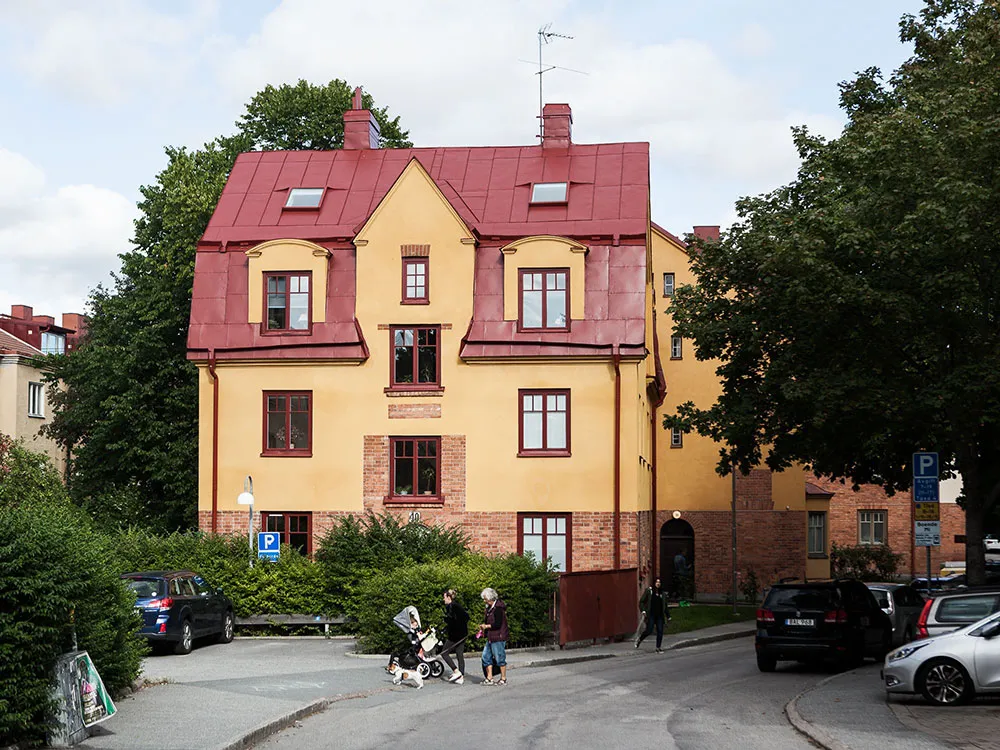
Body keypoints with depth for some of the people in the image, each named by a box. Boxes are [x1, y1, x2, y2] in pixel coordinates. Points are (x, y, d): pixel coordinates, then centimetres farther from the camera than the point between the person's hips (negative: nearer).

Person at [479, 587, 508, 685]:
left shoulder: (498, 608, -17)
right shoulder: (490, 607, 14)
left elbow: (498, 624, -22)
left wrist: (486, 626, -14)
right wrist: (484, 626, 8)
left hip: (498, 637, -10)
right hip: (491, 637, 10)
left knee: (500, 658, -1)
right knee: (486, 656, 8)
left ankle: (503, 679, 9)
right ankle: (489, 678, 14)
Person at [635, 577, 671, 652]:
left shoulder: (662, 594, 13)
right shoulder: (648, 591, 1)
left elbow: (665, 606, 20)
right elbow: (641, 602, -1)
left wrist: (668, 616, 19)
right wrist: (643, 611, -16)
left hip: (660, 615, 4)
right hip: (651, 615, -4)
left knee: (660, 631, -1)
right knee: (649, 630, -9)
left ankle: (658, 648, 7)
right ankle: (639, 639, 19)